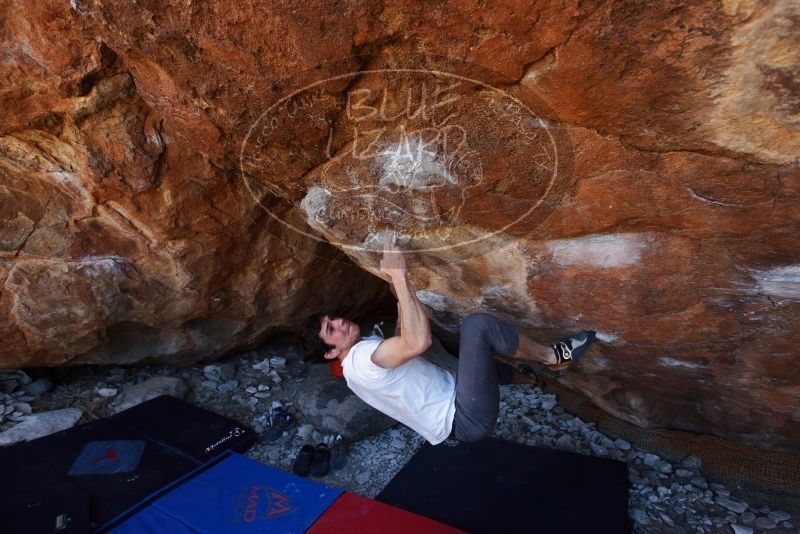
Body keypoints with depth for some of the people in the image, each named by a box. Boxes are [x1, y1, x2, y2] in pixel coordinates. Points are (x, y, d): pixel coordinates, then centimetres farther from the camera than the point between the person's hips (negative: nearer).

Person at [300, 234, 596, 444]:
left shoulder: (367, 347, 11)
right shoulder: (360, 360, -20)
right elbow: (419, 341, -33)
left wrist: (398, 284, 11)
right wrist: (399, 276, -29)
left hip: (454, 397, 10)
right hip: (467, 419, -10)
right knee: (477, 324, -23)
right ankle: (554, 356, -2)